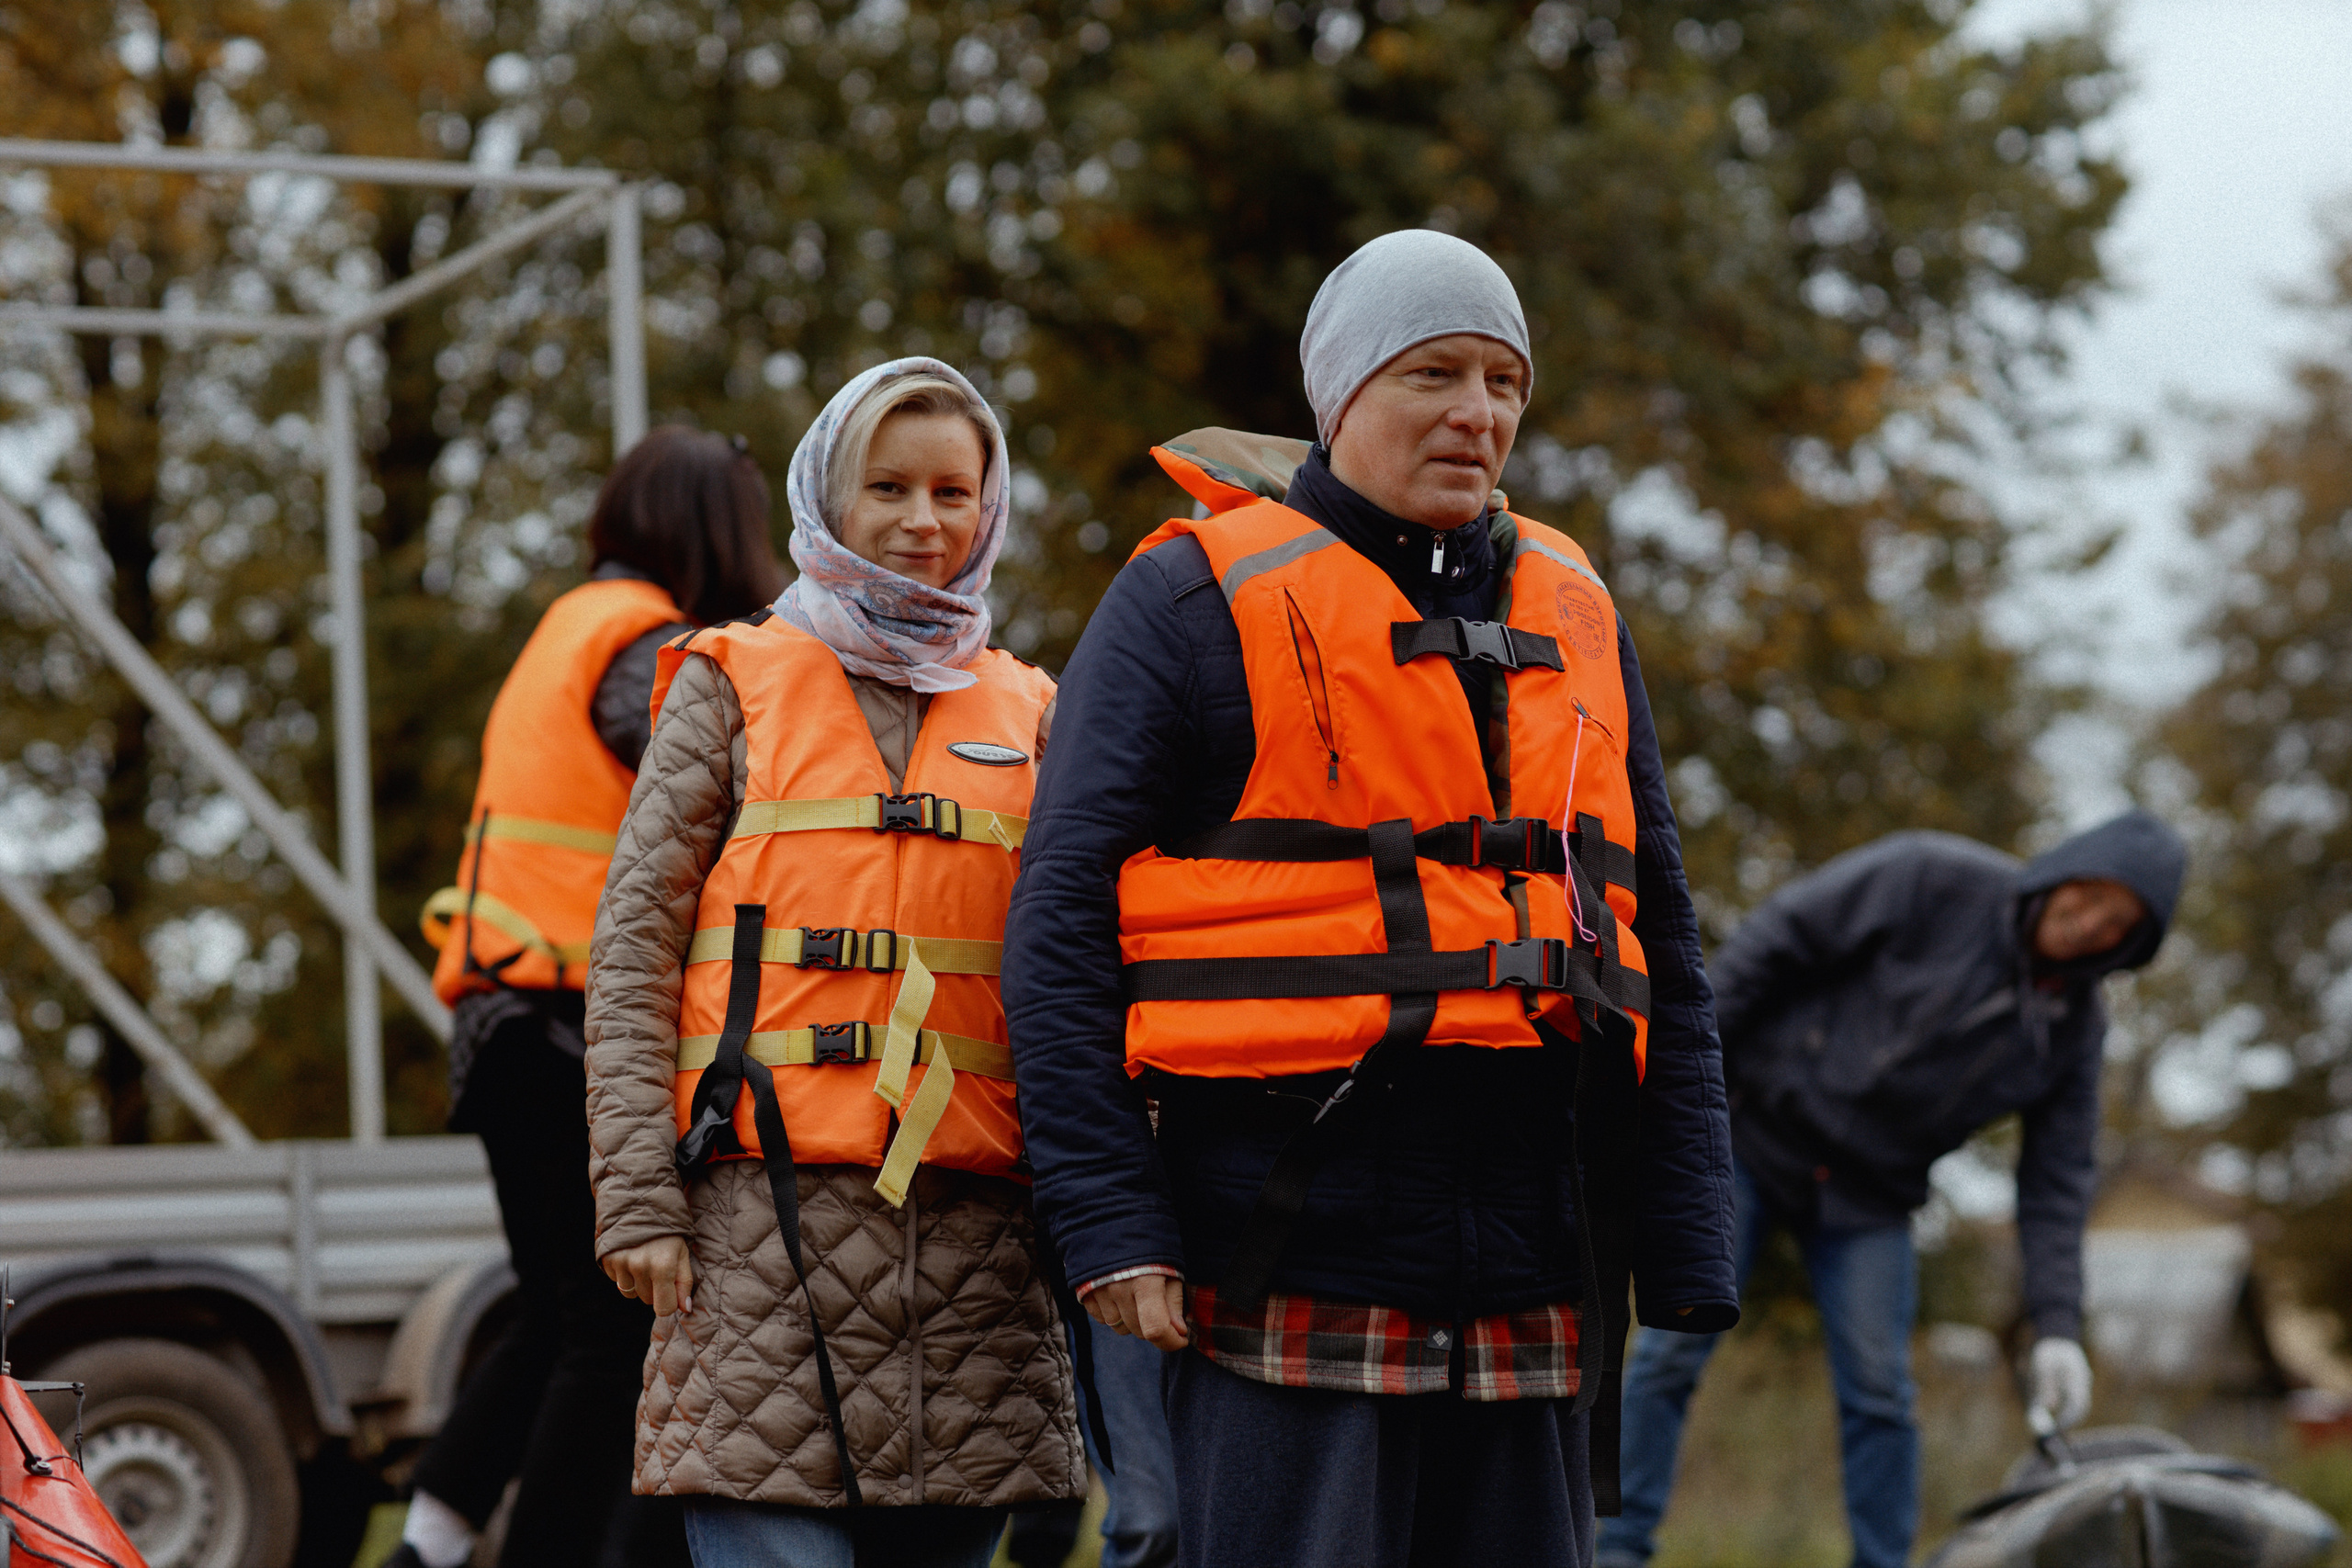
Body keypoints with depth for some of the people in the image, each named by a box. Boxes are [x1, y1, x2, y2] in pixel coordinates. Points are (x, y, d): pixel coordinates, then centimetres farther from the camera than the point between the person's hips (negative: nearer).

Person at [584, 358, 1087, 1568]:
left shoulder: (1024, 714, 17)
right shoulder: (733, 686, 9)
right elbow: (634, 948, 3)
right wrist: (638, 1195, -7)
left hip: (974, 1227, 3)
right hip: (766, 1217, -3)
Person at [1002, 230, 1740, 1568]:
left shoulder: (1574, 617, 17)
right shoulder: (1198, 598, 1)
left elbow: (1661, 944, 19)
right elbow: (1063, 922, -3)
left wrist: (1688, 1248, 12)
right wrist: (1110, 1221, -12)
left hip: (1531, 1280, 5)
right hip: (1290, 1265, -5)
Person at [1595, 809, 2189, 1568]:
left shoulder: (2073, 1026, -4)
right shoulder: (1933, 880, -18)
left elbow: (2057, 1183, -1)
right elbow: (1773, 941, -14)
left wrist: (2057, 1327, -8)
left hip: (1868, 1195, 4)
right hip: (1753, 1132, -4)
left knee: (1879, 1392, -3)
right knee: (1675, 1347, -7)